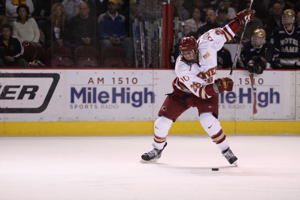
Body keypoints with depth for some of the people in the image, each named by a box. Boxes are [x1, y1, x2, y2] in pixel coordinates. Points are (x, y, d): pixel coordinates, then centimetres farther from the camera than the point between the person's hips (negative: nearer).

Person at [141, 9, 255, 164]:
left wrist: (240, 20, -13)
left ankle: (226, 150, -11)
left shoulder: (206, 43, -26)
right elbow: (200, 91, -36)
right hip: (183, 91, 0)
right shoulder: (181, 68, -33)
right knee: (163, 120, -5)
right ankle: (157, 149, 23)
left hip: (209, 88, 0)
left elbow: (223, 32, -9)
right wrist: (218, 86, -49)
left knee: (207, 119, -25)